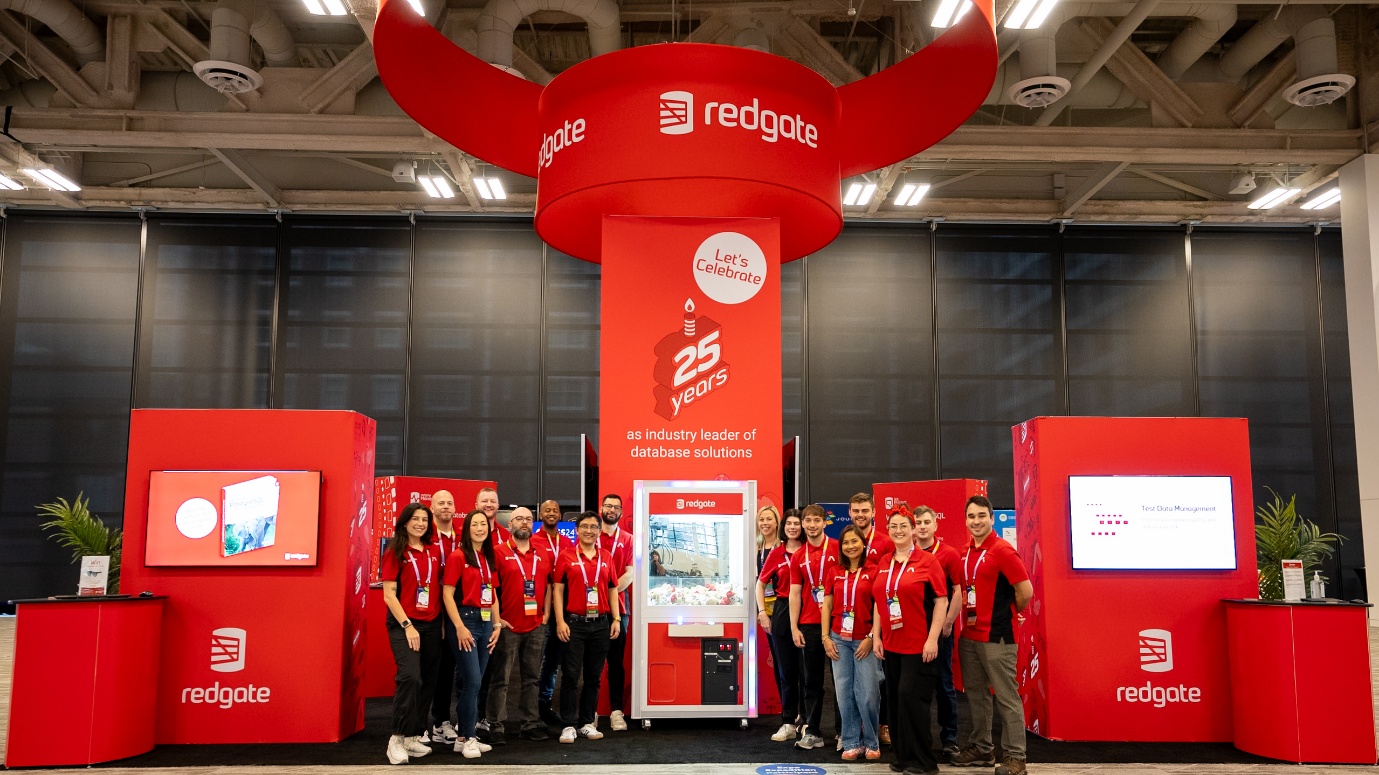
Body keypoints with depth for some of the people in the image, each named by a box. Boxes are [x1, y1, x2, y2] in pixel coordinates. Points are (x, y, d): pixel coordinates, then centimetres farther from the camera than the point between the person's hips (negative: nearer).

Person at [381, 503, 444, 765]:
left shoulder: (434, 551, 9)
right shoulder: (394, 553, -3)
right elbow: (389, 595, -7)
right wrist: (407, 625, -15)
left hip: (432, 624, 5)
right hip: (404, 625, -5)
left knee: (427, 682, 7)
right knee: (410, 677, -20)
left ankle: (414, 736, 18)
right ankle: (397, 738, -10)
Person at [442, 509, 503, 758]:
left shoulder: (488, 558, 14)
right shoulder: (458, 556, -7)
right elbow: (448, 595, -11)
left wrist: (497, 624, 8)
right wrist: (460, 627, -17)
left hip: (486, 622, 7)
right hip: (465, 620, -7)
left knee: (472, 683, 10)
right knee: (472, 682, -9)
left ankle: (464, 735, 17)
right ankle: (467, 738, 1)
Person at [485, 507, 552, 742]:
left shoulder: (542, 554, 11)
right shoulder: (499, 552, -3)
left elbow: (548, 584, 14)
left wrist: (546, 613, 5)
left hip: (536, 626, 4)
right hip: (508, 626, -4)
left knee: (531, 678, 10)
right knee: (500, 678, 2)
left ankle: (530, 723, 18)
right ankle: (495, 725, 8)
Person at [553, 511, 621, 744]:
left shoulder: (606, 558, 10)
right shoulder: (566, 557, 1)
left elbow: (613, 589, 12)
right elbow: (558, 589, -2)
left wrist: (616, 619, 4)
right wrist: (560, 621, -9)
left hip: (601, 624, 3)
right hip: (574, 622, -3)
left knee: (593, 676, 9)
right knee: (571, 676, -1)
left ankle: (587, 723, 18)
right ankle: (569, 725, 6)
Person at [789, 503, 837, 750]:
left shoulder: (837, 549, -2)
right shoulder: (798, 557, 8)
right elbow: (795, 594, 8)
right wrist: (794, 628, 1)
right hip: (809, 625, 3)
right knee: (812, 679, 7)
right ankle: (812, 732, 13)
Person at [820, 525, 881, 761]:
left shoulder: (873, 571, -4)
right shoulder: (835, 573, 8)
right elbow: (827, 605, 9)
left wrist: (871, 638, -9)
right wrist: (826, 638, 3)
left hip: (865, 640, -3)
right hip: (839, 639, 3)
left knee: (867, 693, -2)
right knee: (844, 692, 6)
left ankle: (871, 742, 15)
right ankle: (851, 743, 16)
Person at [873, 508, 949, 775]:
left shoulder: (927, 561, -7)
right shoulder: (883, 563, 9)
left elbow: (941, 600, -10)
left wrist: (933, 638, -15)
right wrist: (876, 636, 8)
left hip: (919, 644, -6)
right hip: (891, 644, 6)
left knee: (911, 697, -7)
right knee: (896, 699, 10)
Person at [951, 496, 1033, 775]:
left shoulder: (1002, 550, -13)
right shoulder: (966, 553, 10)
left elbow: (1026, 591, -14)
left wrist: (1007, 613, 0)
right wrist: (967, 618, 10)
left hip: (996, 637, -8)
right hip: (968, 635, 8)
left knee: (1007, 697, -1)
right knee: (976, 694, 15)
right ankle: (981, 748, 26)